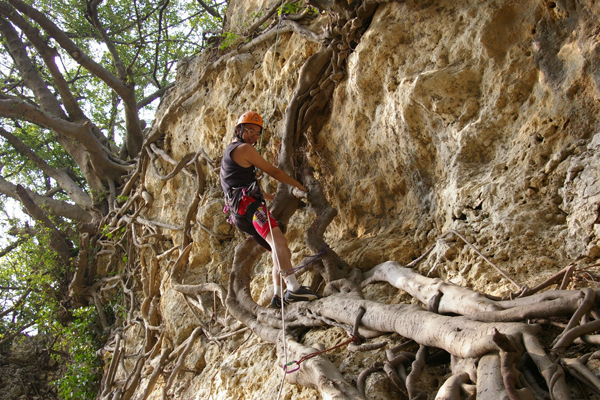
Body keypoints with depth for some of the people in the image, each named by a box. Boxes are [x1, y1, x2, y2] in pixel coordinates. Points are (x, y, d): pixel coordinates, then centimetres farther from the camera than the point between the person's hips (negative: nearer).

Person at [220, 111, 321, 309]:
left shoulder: (228, 153, 32)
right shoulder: (244, 149, 2)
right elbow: (273, 171, 5)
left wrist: (270, 196, 51)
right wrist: (300, 186, 16)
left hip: (240, 214, 10)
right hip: (250, 204, -10)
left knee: (279, 250, 8)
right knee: (278, 240, -30)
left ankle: (278, 296, -4)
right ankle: (294, 288, -48)